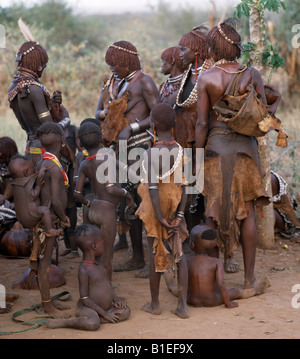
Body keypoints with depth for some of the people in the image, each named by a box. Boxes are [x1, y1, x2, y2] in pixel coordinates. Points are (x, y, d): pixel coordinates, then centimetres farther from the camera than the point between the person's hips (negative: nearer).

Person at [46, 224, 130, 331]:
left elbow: (107, 281, 22)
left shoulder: (98, 262, 7)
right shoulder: (84, 270, -19)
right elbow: (85, 299, -20)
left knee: (125, 312, -8)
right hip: (88, 308, -10)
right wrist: (104, 313, -18)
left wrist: (115, 297, 4)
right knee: (94, 324, -36)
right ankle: (63, 323, -14)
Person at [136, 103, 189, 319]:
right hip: (175, 209, 4)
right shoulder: (180, 151, -3)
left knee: (156, 254, 8)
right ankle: (183, 305, 5)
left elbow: (153, 187, -24)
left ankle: (155, 304, 21)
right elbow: (184, 185, -7)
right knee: (179, 254, 9)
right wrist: (179, 215, -8)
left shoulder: (152, 153, -18)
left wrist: (160, 218, -18)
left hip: (156, 210, -4)